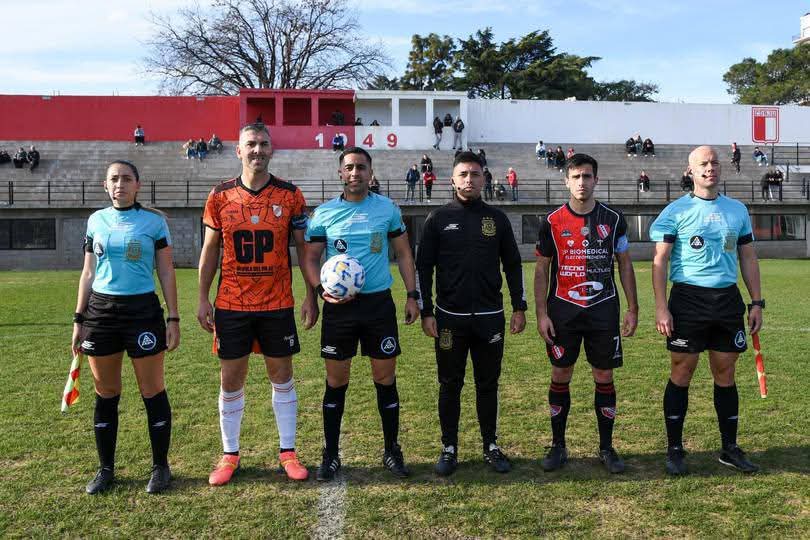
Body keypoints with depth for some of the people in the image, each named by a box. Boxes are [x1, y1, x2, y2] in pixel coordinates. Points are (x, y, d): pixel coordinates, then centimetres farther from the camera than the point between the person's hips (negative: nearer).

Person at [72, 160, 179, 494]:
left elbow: (166, 273, 1)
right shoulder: (96, 221, 9)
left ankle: (160, 467, 15)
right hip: (101, 310, 3)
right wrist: (78, 320, 9)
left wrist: (173, 318, -4)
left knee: (152, 391, 2)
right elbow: (88, 273, 13)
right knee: (105, 394, 10)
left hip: (143, 310, -3)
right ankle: (106, 469, 23)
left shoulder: (154, 221, -1)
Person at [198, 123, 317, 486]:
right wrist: (202, 298, 2)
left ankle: (287, 451, 22)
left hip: (277, 304, 0)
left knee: (282, 376, 8)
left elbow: (304, 248, 3)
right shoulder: (220, 196, 1)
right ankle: (230, 454, 22)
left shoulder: (290, 195, -1)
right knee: (230, 379, 8)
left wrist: (310, 296, -2)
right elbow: (210, 250, 7)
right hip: (231, 304, 1)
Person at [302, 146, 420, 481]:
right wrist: (322, 289, -13)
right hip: (338, 307, 0)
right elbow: (310, 259, 5)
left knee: (385, 379, 7)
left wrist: (412, 295, 4)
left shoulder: (387, 209, 4)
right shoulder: (324, 213, 2)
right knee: (336, 381, 6)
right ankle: (331, 454, 21)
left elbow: (403, 253, 10)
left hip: (379, 303, 1)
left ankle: (392, 451, 23)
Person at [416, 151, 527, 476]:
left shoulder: (497, 219, 7)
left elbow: (513, 265, 11)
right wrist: (425, 312, -4)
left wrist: (519, 308, 5)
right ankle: (449, 449, 19)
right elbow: (423, 267, 2)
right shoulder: (438, 219, 2)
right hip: (449, 318, -1)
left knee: (488, 384, 10)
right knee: (450, 385, 7)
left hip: (490, 317, 1)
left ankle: (491, 447, 23)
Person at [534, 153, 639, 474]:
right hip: (563, 309, 0)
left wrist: (632, 309, 4)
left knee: (604, 378, 6)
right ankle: (558, 446, 18)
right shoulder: (552, 222, -1)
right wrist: (541, 314, -4)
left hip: (604, 309, 1)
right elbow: (542, 269, 2)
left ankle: (606, 447, 20)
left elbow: (625, 265, 9)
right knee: (560, 377, 5)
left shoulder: (613, 219, 3)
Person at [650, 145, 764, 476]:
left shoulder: (737, 210, 12)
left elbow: (748, 258, 16)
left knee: (725, 374, 10)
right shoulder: (677, 210, -1)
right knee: (681, 373, 1)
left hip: (728, 300, 4)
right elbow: (660, 260, -4)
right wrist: (661, 307, -12)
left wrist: (757, 302, 9)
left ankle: (730, 448, 22)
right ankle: (674, 449, 12)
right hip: (688, 299, -4)